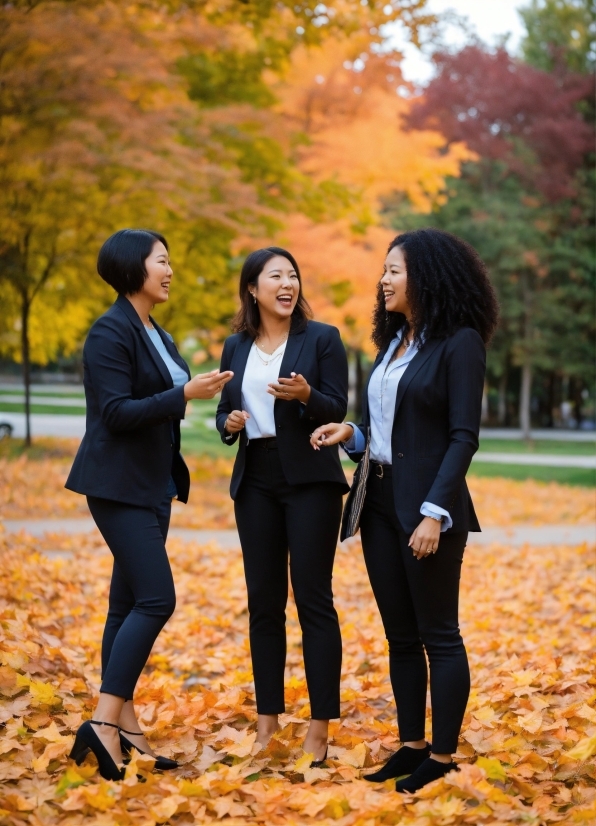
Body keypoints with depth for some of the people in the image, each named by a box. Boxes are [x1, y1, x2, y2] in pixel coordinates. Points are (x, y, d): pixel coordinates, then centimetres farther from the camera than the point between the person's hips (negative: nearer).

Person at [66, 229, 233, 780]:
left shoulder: (157, 336, 14)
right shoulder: (111, 332, -13)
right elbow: (116, 412, -20)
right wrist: (184, 394, -25)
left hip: (153, 485, 9)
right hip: (119, 484, -9)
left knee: (130, 602, 9)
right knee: (155, 598, -15)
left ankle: (126, 727, 13)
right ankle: (104, 724, -13)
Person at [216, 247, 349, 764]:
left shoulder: (321, 338, -1)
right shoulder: (236, 347, 10)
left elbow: (337, 409, -6)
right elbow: (225, 412, 15)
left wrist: (305, 395, -26)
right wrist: (229, 424, -8)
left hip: (310, 479, -4)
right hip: (255, 481, 4)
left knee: (313, 600, -4)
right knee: (263, 601, 7)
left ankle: (320, 729, 0)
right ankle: (267, 721, 15)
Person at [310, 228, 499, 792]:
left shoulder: (459, 343, -9)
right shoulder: (392, 342, 14)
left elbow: (463, 437, -14)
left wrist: (434, 513, -20)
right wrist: (350, 434, -1)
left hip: (426, 504, -8)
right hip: (380, 500, 8)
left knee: (437, 635, 0)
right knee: (400, 635, 12)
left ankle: (443, 758, 7)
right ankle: (411, 745, 20)